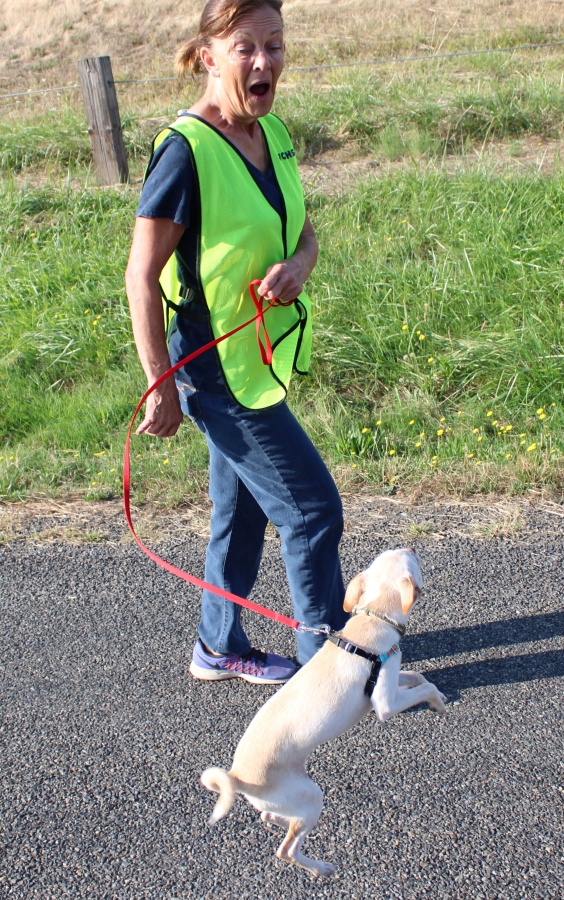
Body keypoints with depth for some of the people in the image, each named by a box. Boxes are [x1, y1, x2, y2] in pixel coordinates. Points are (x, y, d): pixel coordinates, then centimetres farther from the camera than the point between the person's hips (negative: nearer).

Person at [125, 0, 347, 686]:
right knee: (312, 508, 0)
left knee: (242, 512, 19)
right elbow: (141, 277, -18)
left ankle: (219, 649, 39)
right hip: (215, 369, -8)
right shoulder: (186, 149, -20)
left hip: (259, 358, 8)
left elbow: (304, 236, 12)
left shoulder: (272, 133, 4)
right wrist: (161, 390, -17)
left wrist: (296, 266, -13)